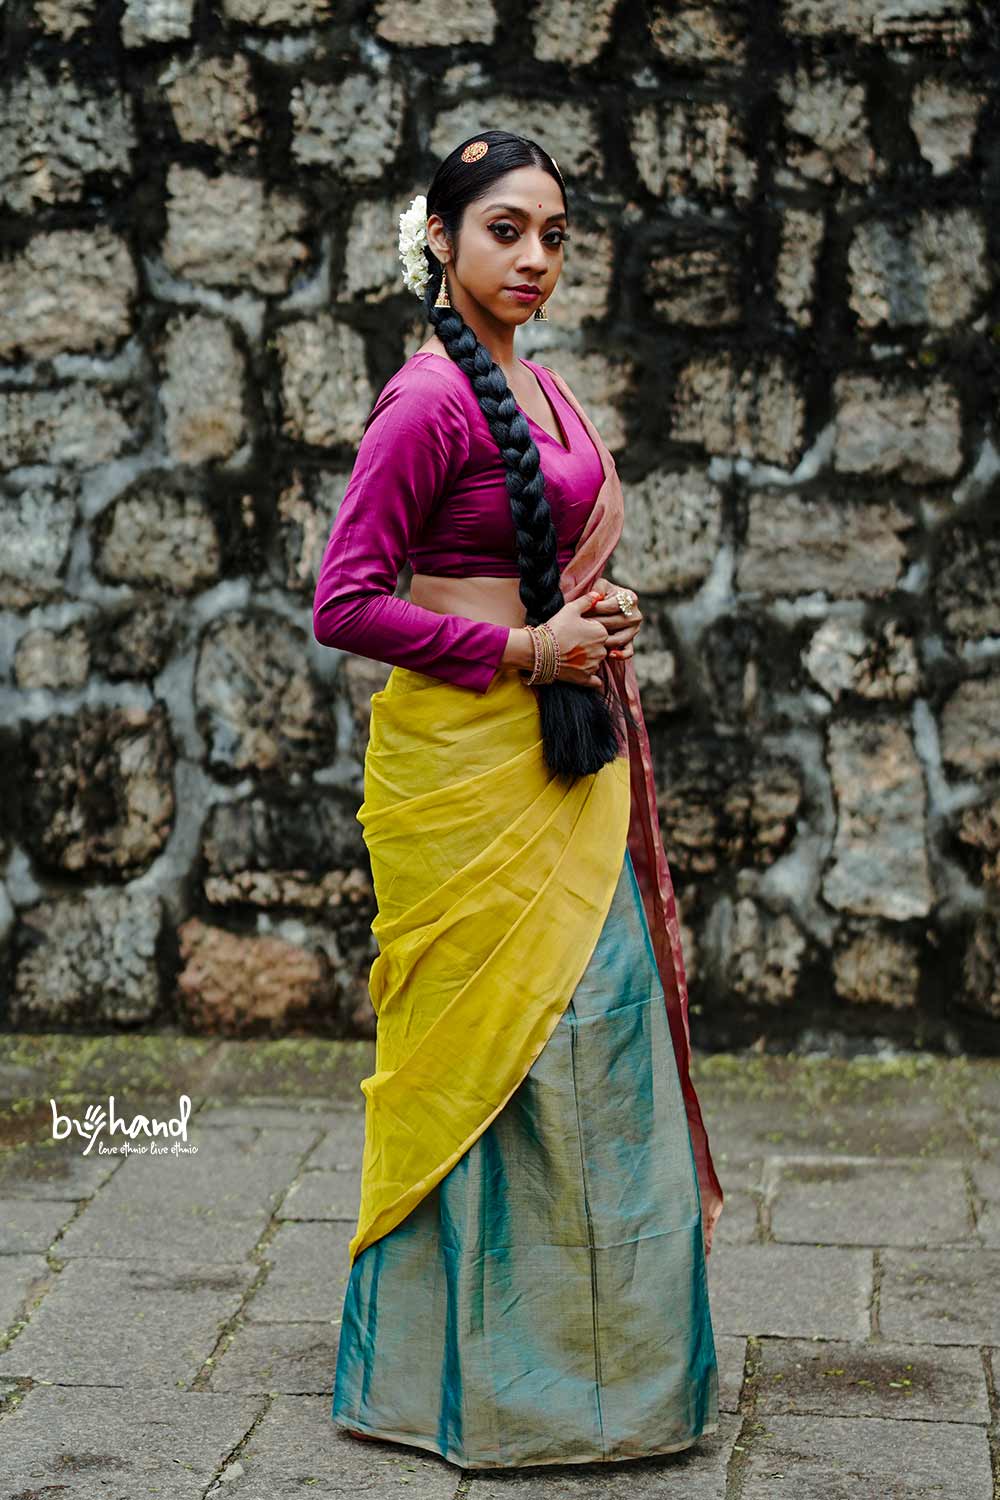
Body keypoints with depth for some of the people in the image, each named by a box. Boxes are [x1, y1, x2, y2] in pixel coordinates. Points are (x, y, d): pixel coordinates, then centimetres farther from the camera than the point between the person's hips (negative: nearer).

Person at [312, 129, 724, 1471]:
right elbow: (343, 605, -17)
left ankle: (593, 1348, 25)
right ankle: (466, 1370, 14)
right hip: (463, 757, -9)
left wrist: (601, 608, 6)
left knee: (592, 1030, 11)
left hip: (566, 752, 9)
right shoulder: (427, 401, -14)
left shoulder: (546, 389, 13)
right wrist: (524, 648, -15)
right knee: (485, 1040, -1)